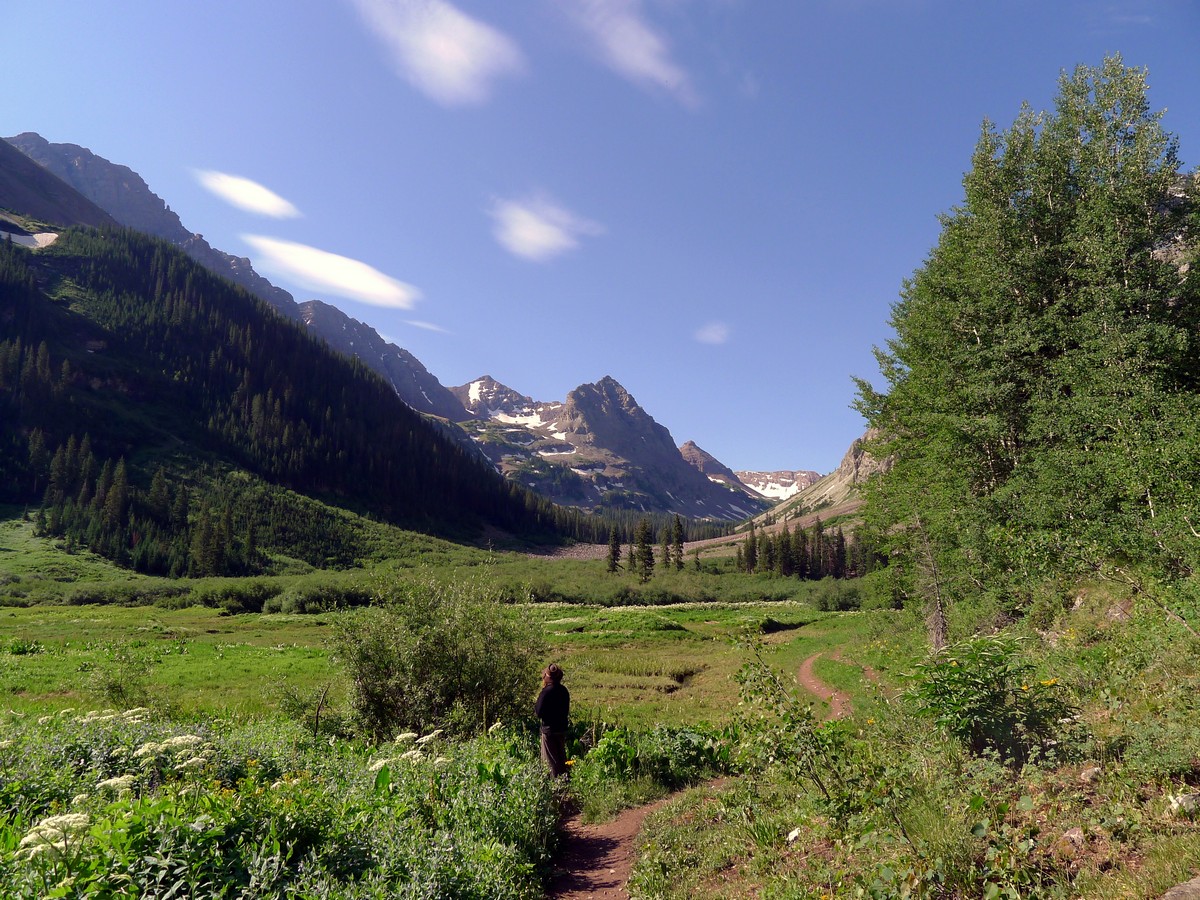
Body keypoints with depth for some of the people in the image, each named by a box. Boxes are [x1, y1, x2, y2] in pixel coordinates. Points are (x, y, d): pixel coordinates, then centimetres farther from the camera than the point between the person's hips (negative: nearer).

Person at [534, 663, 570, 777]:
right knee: (561, 758, 19)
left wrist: (535, 705, 1)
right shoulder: (564, 690, 3)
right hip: (562, 729, 7)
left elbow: (539, 713, -16)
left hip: (549, 730, -7)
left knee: (551, 760, 4)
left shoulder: (546, 691, -18)